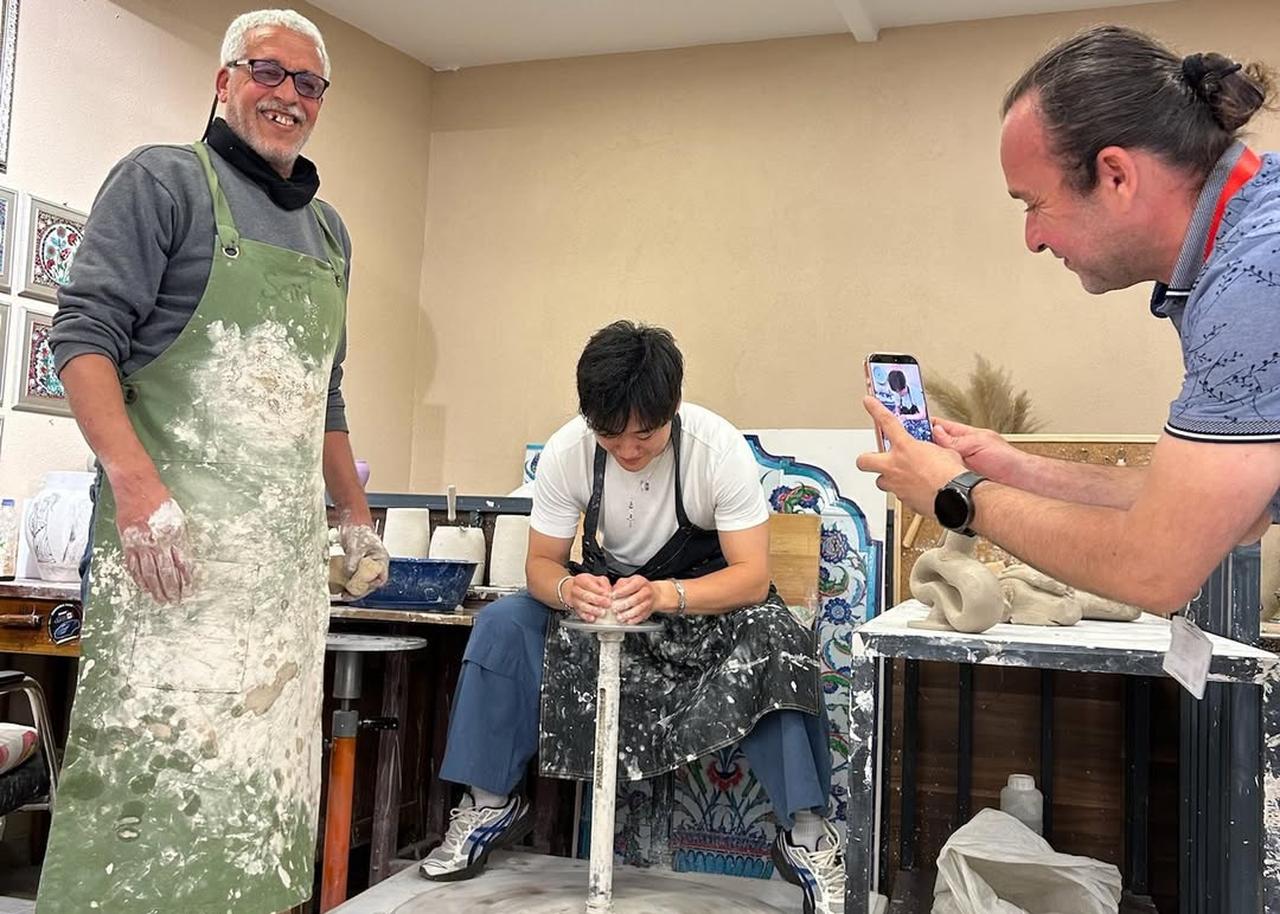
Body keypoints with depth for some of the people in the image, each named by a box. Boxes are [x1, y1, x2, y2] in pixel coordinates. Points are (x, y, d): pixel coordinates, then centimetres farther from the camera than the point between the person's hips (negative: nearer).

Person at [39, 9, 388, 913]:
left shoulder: (329, 230, 20)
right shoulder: (162, 180, 2)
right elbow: (85, 333, -8)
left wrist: (356, 516, 20)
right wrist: (136, 484, -21)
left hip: (291, 544, 6)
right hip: (174, 529, -6)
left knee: (265, 774, 8)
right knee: (155, 758, -7)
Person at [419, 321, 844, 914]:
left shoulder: (720, 448, -26)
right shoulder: (566, 452, -18)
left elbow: (752, 575, -26)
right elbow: (540, 563, -11)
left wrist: (663, 595, -45)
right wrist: (568, 590, -36)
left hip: (706, 595, -3)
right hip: (607, 591, 3)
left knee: (774, 640, -34)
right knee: (502, 626, -20)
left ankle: (805, 833, -21)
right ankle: (490, 803, -3)